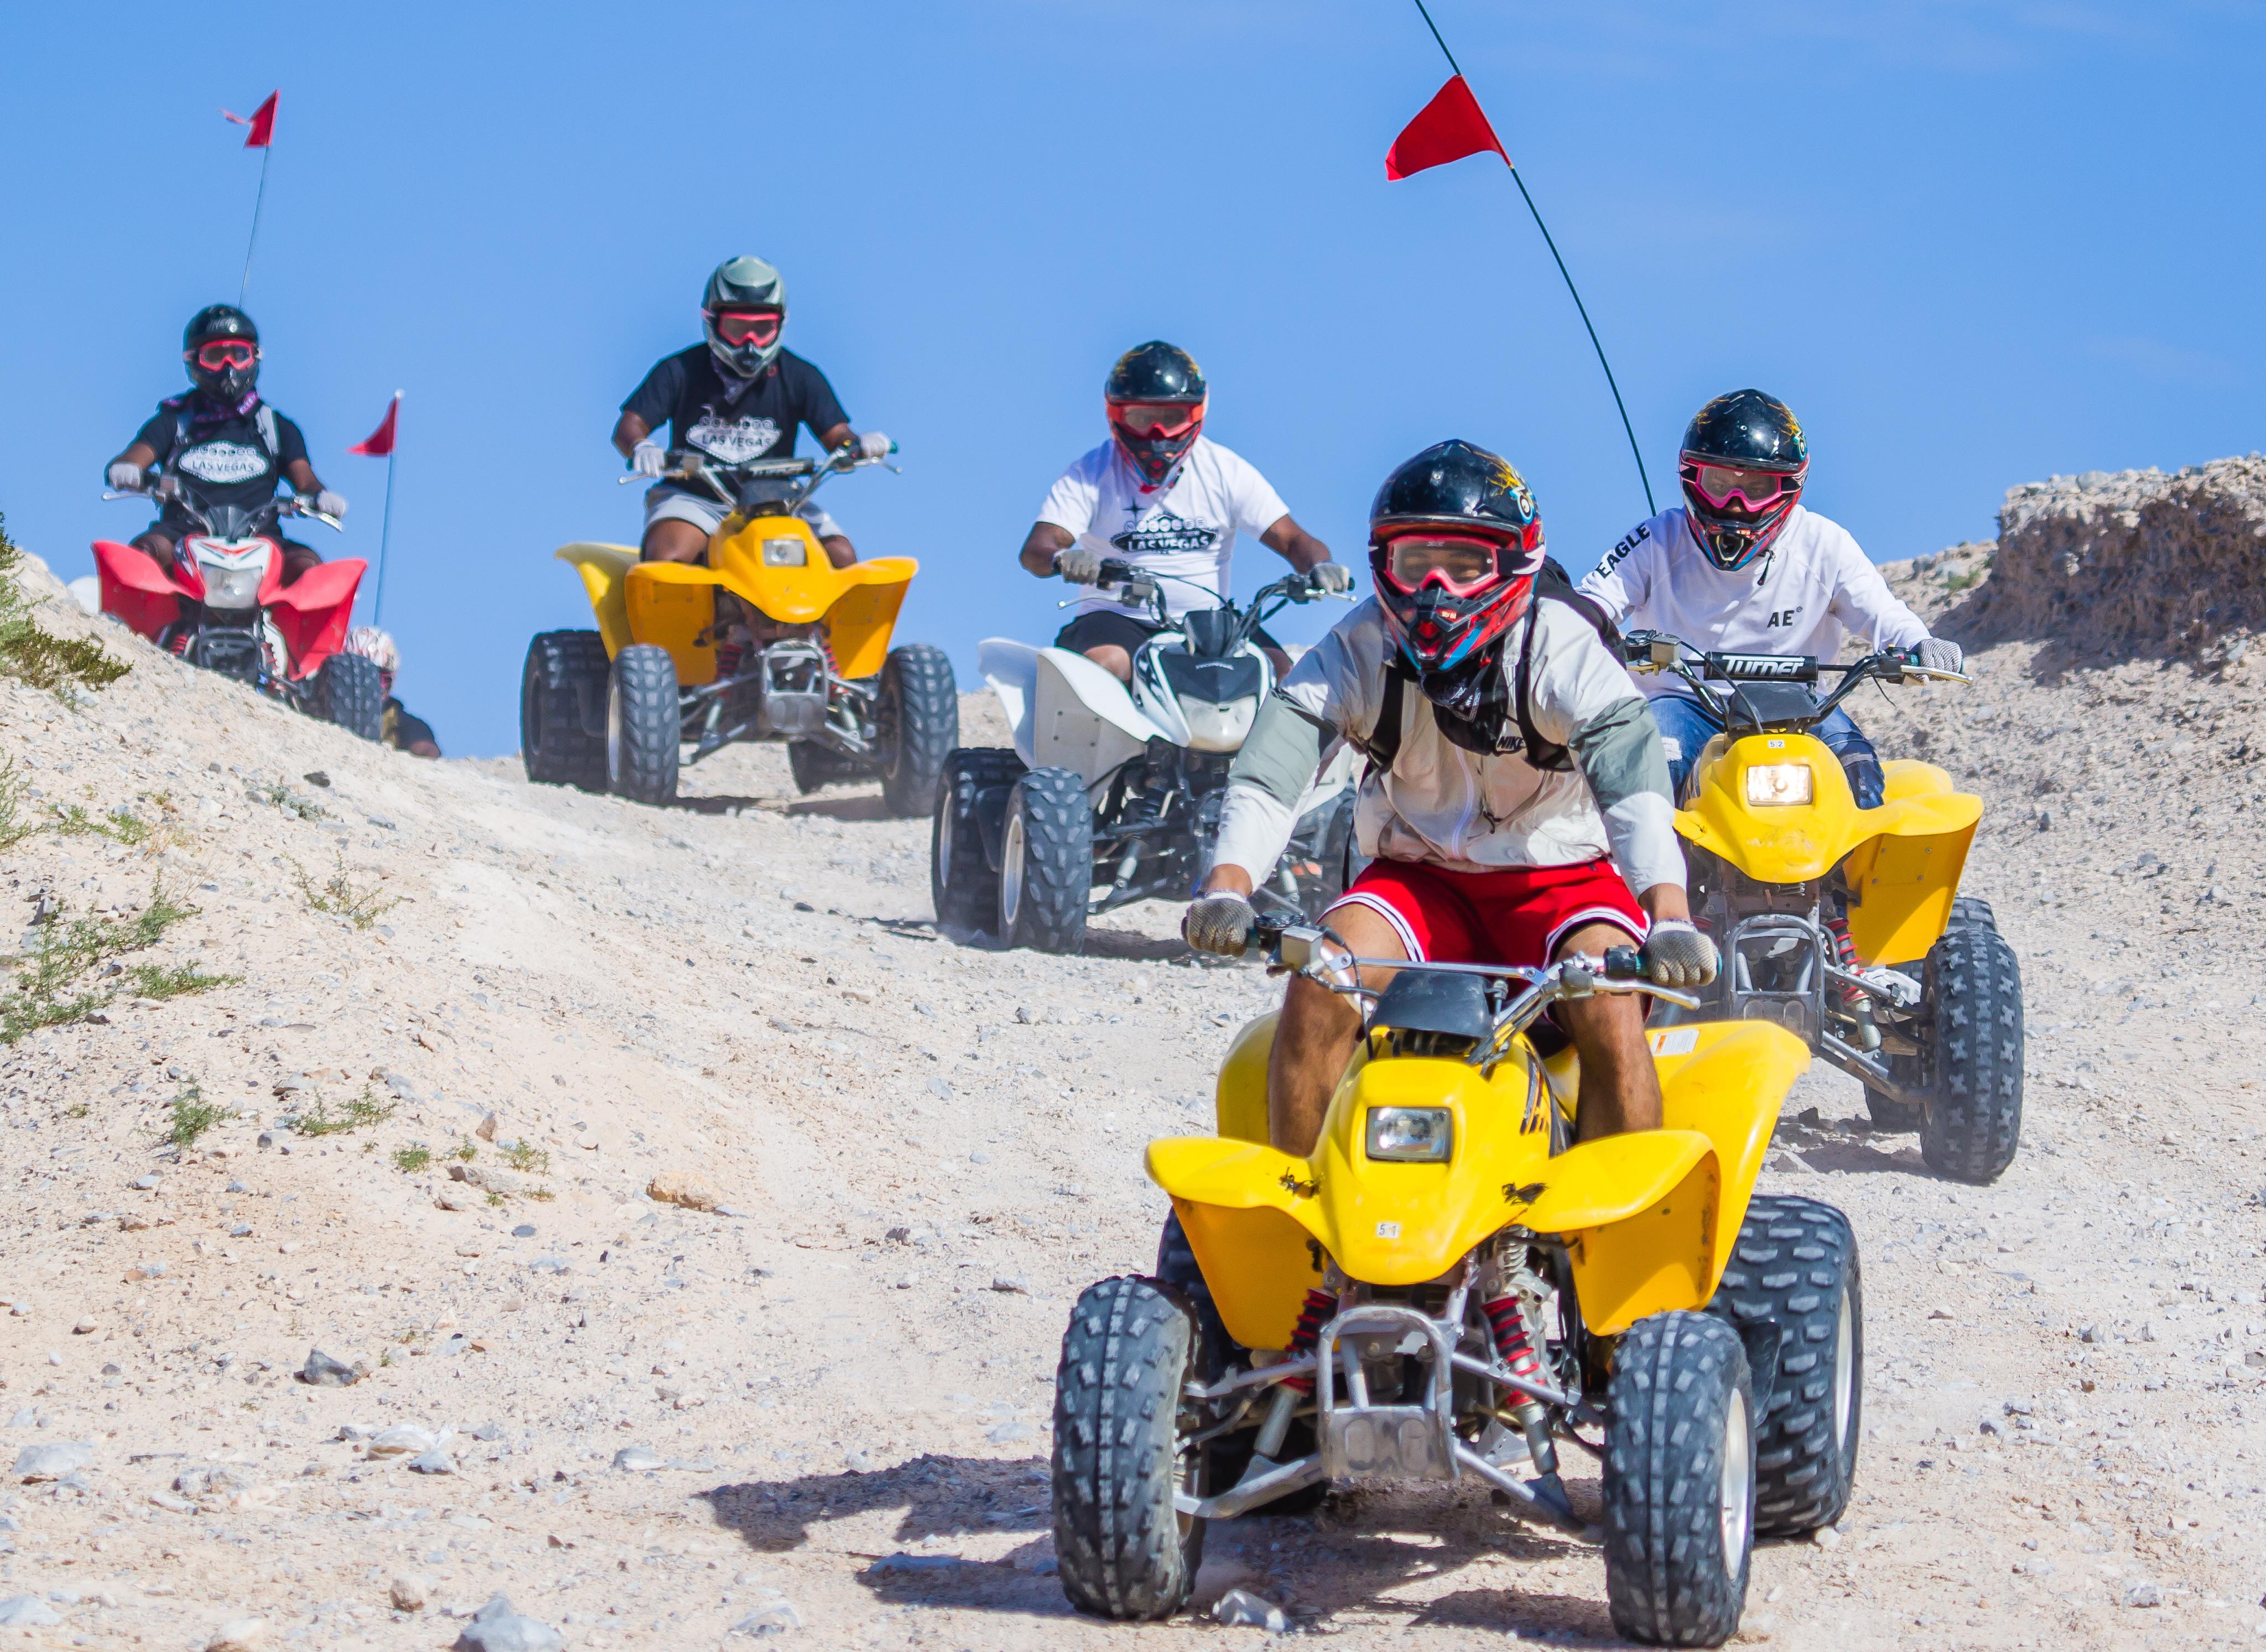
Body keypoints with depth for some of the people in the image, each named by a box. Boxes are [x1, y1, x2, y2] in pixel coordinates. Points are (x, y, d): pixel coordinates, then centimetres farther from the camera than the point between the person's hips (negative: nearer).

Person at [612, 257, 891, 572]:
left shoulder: (799, 377, 4)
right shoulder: (680, 372, -1)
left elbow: (836, 434, -1)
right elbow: (628, 426, -7)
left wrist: (859, 445, -26)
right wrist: (641, 448, -32)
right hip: (693, 496, -2)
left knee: (841, 556, -20)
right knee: (664, 560, -33)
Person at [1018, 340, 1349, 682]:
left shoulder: (1224, 471, 5)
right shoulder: (1091, 475, -1)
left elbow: (1291, 539, 2)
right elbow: (1035, 549, -11)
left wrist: (1320, 566, -23)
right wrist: (1062, 559, -37)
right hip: (1117, 616, -2)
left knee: (1278, 671, -24)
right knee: (1104, 666, -37)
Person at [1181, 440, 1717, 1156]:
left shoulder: (1560, 647, -16)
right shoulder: (1360, 648, -9)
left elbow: (1634, 781, -31)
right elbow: (1268, 773, -19)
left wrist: (1669, 915, -49)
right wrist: (1227, 886, -40)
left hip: (1559, 875, -2)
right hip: (1417, 874, 2)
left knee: (1611, 1016, -31)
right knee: (1319, 989, -26)